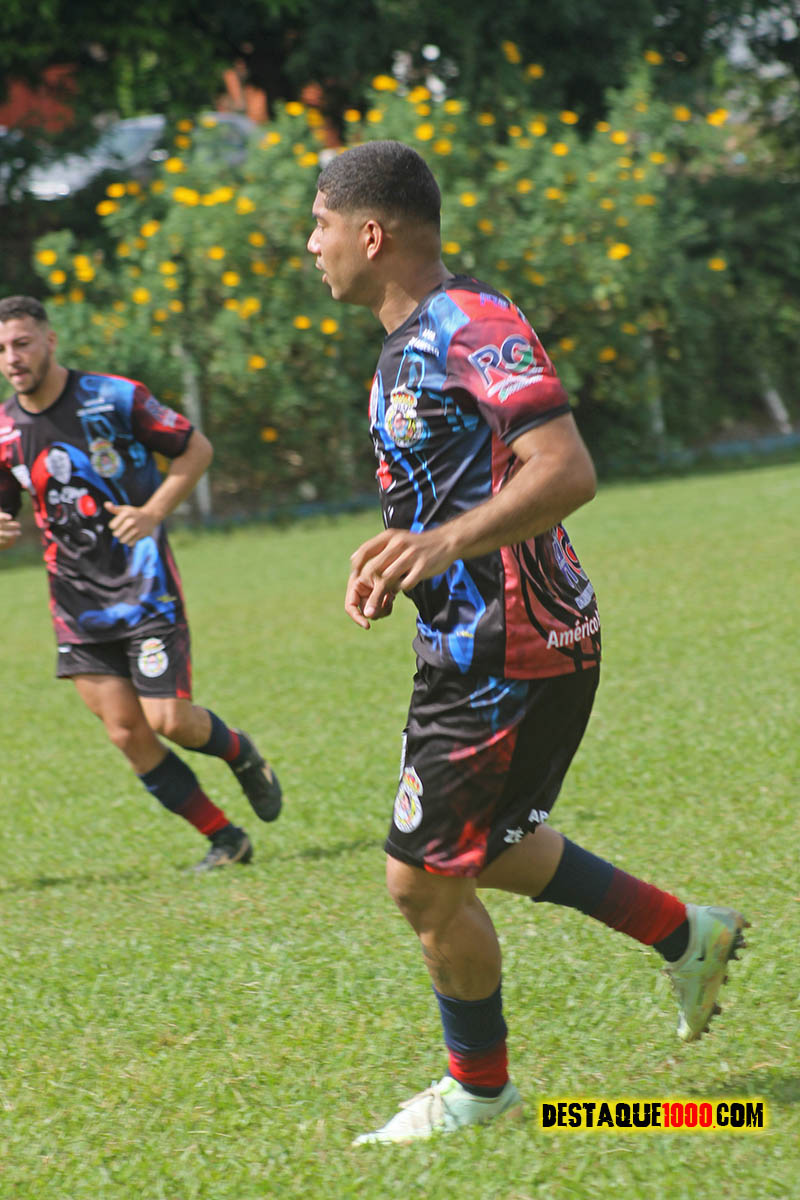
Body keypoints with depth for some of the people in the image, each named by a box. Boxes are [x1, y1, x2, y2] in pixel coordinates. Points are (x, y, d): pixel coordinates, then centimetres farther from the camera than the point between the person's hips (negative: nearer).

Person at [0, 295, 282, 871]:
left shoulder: (115, 397, -9)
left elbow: (197, 448, -1)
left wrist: (153, 513, -15)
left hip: (145, 584, -4)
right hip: (77, 604, 4)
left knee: (169, 720, -11)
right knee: (127, 733, -1)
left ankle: (242, 754, 24)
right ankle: (224, 838, 12)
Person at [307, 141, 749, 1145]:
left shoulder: (472, 327, -18)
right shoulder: (407, 347, 14)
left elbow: (566, 470, -28)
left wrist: (447, 542, -40)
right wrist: (398, 559, 8)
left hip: (508, 651, -11)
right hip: (471, 641, 11)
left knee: (423, 880, -3)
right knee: (485, 849, 23)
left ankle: (477, 1089, 16)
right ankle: (684, 936, 33)